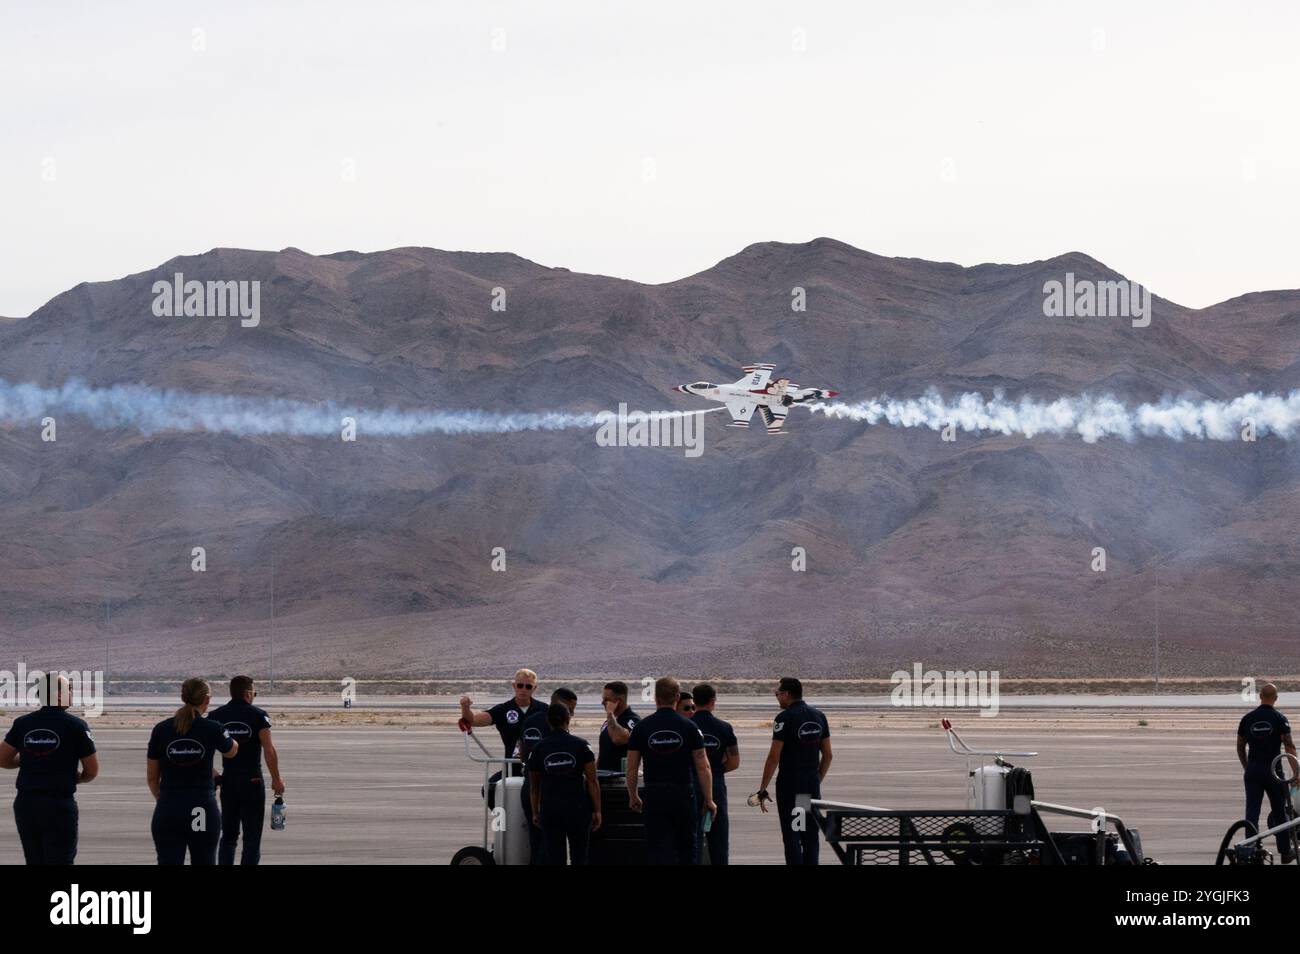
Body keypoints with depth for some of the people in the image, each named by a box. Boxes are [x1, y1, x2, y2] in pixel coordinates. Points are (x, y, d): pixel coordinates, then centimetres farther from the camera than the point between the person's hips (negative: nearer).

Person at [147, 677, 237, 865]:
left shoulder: (161, 730, 0)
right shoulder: (212, 729, -4)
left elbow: (152, 778, 7)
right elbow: (231, 752, 19)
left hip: (168, 810, 1)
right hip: (203, 811, -1)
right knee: (204, 863, 11)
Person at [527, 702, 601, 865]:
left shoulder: (538, 749, 0)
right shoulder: (581, 745, -4)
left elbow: (534, 786, 8)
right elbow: (592, 781, -5)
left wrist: (535, 813, 18)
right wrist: (596, 810, 0)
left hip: (550, 810, 1)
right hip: (577, 808, -1)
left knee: (553, 858, 5)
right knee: (579, 857, 10)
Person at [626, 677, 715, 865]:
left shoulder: (642, 727, -1)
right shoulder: (689, 726, -3)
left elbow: (631, 768, 1)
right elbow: (703, 767, -4)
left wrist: (633, 797, 13)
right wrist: (709, 800, 3)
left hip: (654, 795, 0)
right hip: (683, 795, 0)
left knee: (658, 851, 1)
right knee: (687, 849, 14)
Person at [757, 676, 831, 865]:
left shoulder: (784, 718, -11)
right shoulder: (819, 716, 9)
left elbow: (774, 757, -13)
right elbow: (827, 755, 12)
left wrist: (762, 789, -8)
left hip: (789, 783, -6)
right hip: (813, 782, 6)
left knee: (791, 837, -3)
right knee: (811, 836, 10)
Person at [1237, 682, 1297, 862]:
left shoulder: (1247, 718, 5)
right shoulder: (1279, 719, -7)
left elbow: (1240, 747, 11)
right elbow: (1289, 746, -14)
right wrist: (1295, 771, -11)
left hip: (1252, 771, 2)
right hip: (1273, 771, -2)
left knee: (1251, 813, 0)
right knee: (1279, 812, 10)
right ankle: (1285, 851, 18)